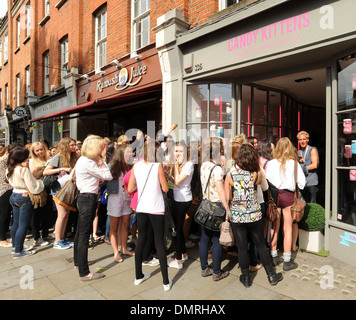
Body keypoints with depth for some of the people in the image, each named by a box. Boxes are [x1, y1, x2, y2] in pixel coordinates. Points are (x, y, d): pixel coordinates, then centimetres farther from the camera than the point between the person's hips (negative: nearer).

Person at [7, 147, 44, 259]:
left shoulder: (11, 169, 5)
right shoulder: (24, 170, -20)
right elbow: (33, 188, -20)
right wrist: (40, 183, 1)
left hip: (14, 196, 9)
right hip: (24, 197, -9)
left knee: (16, 223, 19)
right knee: (23, 225, -1)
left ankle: (15, 246, 32)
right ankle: (18, 251, 7)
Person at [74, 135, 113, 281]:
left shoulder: (83, 159, 12)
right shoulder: (88, 163, -20)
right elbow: (108, 176, -17)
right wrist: (101, 159, -12)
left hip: (83, 198, 11)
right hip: (88, 199, -11)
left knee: (80, 232, 21)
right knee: (84, 235, -5)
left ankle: (78, 261, 38)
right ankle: (84, 273, 4)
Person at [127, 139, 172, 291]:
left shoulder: (136, 166, 0)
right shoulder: (158, 166, -12)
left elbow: (130, 189, 4)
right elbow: (165, 189, -8)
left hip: (141, 208, 4)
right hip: (156, 209, -4)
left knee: (141, 240, 17)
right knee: (159, 243, 5)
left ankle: (138, 276, 30)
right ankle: (166, 281, 14)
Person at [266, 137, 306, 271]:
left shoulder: (271, 163, -3)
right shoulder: (294, 163, -6)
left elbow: (266, 180, -3)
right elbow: (301, 182, -2)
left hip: (274, 195, 2)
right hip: (288, 195, -2)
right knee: (288, 229, 8)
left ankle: (274, 257, 24)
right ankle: (287, 261, 16)